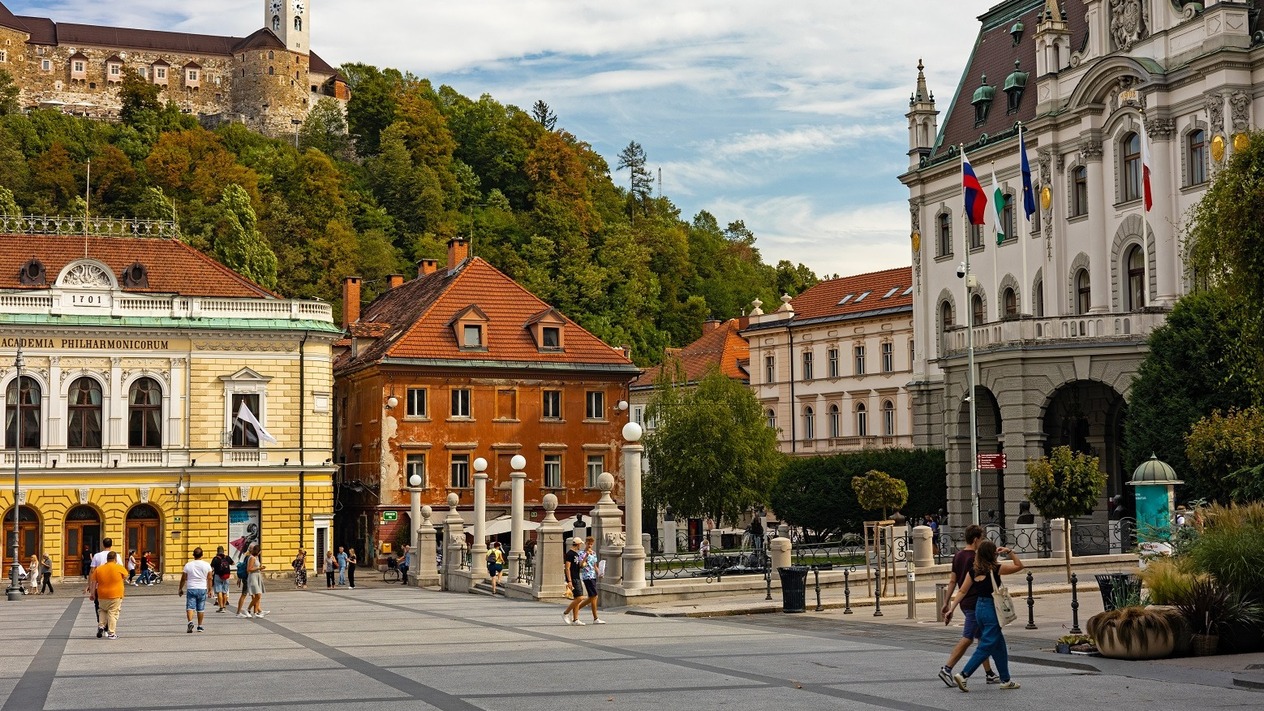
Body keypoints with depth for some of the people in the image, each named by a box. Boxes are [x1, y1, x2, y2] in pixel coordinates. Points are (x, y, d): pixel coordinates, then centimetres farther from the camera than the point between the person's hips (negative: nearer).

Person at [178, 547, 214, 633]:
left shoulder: (188, 565, -2)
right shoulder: (206, 565, 0)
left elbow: (183, 578, 3)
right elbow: (209, 578, 2)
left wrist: (180, 589, 14)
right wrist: (210, 589, 11)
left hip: (191, 589, -1)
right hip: (202, 589, 1)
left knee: (190, 607, -3)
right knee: (201, 608, 10)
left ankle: (190, 622, -26)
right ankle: (199, 626, 15)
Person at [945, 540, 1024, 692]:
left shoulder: (973, 571, 3)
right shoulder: (996, 569, -13)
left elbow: (962, 591, 3)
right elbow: (1019, 566, -1)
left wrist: (952, 608, 6)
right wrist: (1009, 552, 0)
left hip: (979, 608, 7)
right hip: (991, 610, -7)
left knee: (999, 645, 17)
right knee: (986, 646, -3)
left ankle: (1006, 680, 23)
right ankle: (963, 675, -11)